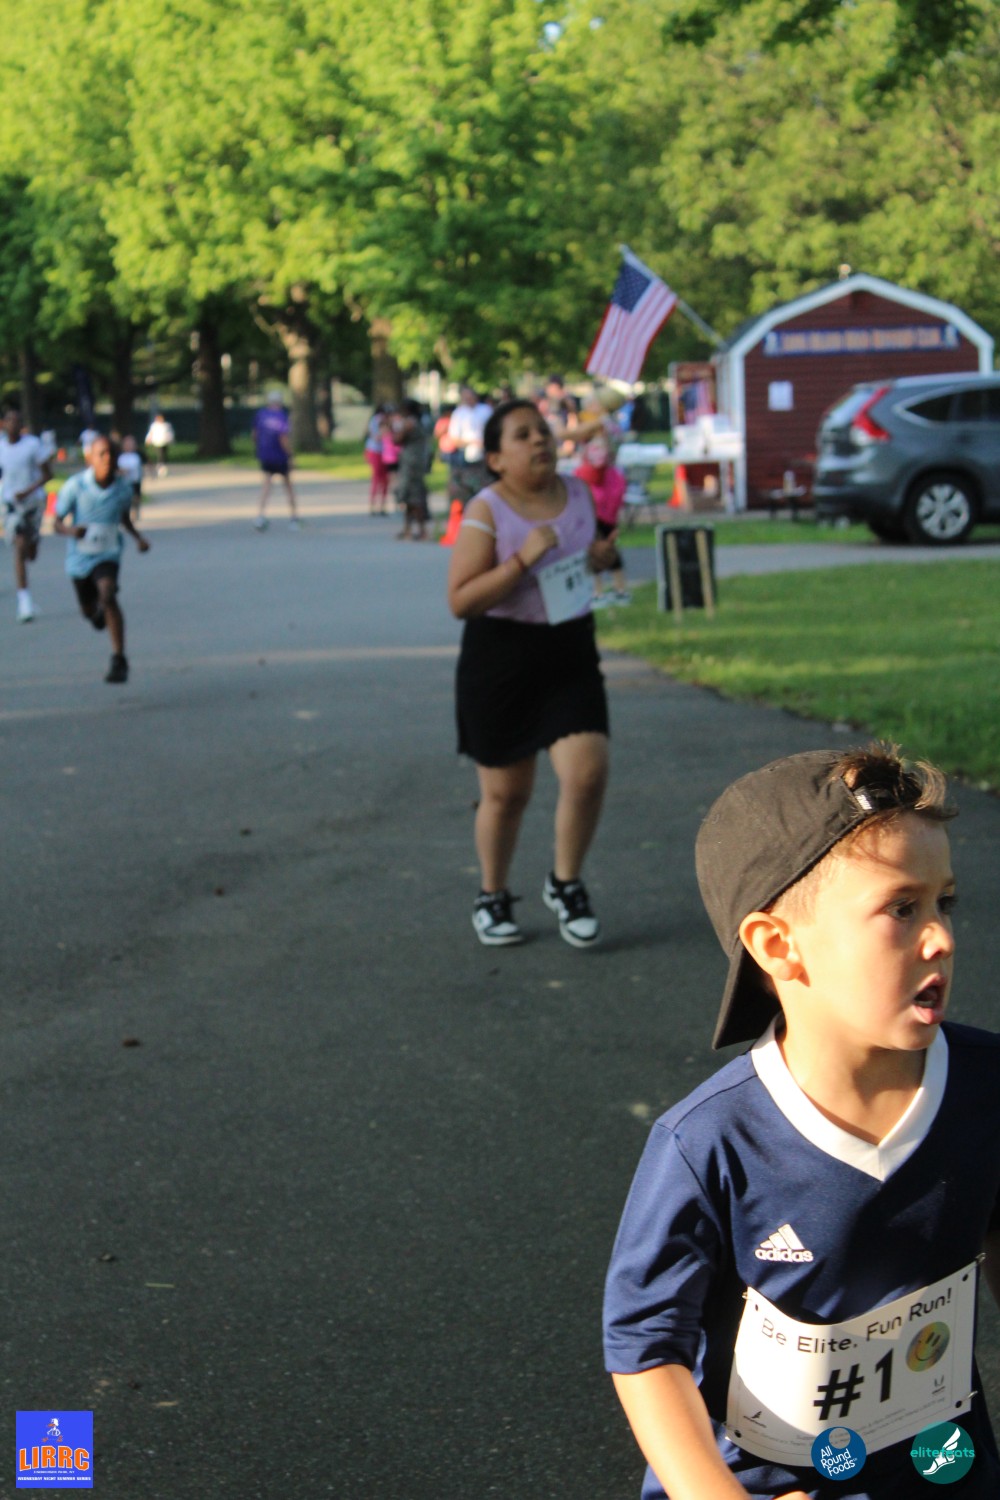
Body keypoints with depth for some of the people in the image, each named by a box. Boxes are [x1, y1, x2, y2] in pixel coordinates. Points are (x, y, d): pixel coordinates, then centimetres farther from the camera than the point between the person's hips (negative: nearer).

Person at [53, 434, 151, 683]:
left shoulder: (123, 487, -9)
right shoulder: (75, 486, -17)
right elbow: (58, 523, -10)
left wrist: (138, 538, -5)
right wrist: (71, 530, -33)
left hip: (108, 553, -1)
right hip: (80, 556, 1)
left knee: (108, 595, -29)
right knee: (88, 610, 18)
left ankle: (119, 660, -28)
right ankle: (98, 610, 61)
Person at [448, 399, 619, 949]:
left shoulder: (578, 493, 3)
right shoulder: (485, 512, -13)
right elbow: (460, 600, -19)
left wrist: (602, 555, 1)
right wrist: (524, 560, -27)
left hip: (571, 655, 4)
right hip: (501, 658, -4)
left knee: (587, 774, -12)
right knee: (506, 791, 7)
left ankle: (565, 885, 12)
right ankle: (493, 898, 30)